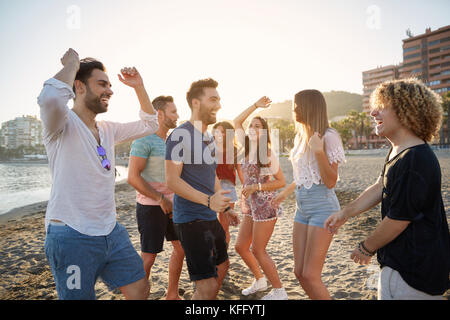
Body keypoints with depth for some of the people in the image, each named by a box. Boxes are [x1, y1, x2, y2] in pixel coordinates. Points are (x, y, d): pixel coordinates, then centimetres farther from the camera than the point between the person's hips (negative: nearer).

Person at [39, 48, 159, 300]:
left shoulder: (108, 130, 12)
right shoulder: (64, 123, -11)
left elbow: (150, 124, 22)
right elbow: (50, 98, -34)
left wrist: (139, 87, 10)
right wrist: (72, 64, -16)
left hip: (111, 232, 7)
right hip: (71, 235, -7)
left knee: (141, 290, 13)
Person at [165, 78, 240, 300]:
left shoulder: (208, 137, 13)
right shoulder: (180, 135, -15)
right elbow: (172, 181, -22)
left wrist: (225, 207, 17)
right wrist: (209, 200, -30)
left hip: (210, 217, 10)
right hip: (191, 220, -10)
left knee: (222, 266, 24)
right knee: (208, 285, -9)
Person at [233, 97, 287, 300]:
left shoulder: (268, 154, -13)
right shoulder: (246, 147, 5)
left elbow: (281, 182, -9)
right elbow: (237, 122, 12)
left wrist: (256, 187, -16)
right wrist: (255, 105, 7)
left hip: (266, 206, -7)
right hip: (251, 207, 7)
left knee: (257, 251, -3)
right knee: (240, 247, 12)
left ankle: (279, 291, 12)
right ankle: (260, 281, 31)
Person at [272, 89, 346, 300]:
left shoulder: (328, 136, -12)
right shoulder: (300, 136, 11)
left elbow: (330, 182, -15)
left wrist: (319, 150, -24)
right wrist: (285, 193, 29)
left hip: (322, 206, -8)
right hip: (302, 206, 8)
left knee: (310, 276, -6)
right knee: (299, 272, 10)